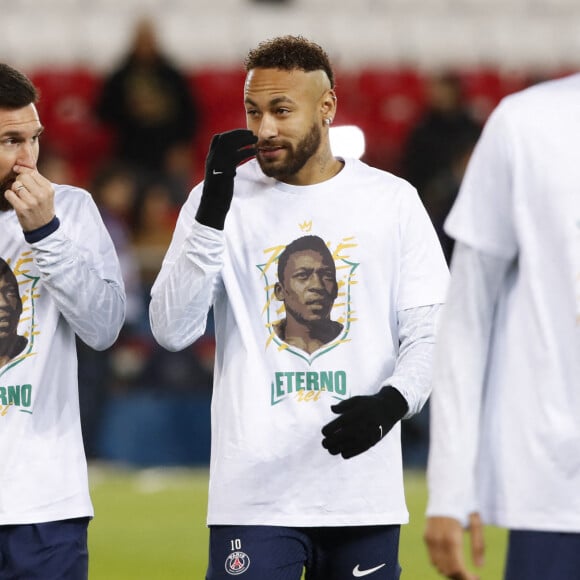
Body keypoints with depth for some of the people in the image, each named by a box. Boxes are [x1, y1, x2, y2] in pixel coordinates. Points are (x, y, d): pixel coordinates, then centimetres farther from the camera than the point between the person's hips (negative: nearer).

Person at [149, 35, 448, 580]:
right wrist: (214, 209, -15)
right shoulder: (219, 198, 4)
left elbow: (428, 332, 7)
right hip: (254, 492, -1)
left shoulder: (393, 199, 6)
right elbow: (171, 330, -6)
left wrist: (393, 401, -14)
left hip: (364, 491, 1)